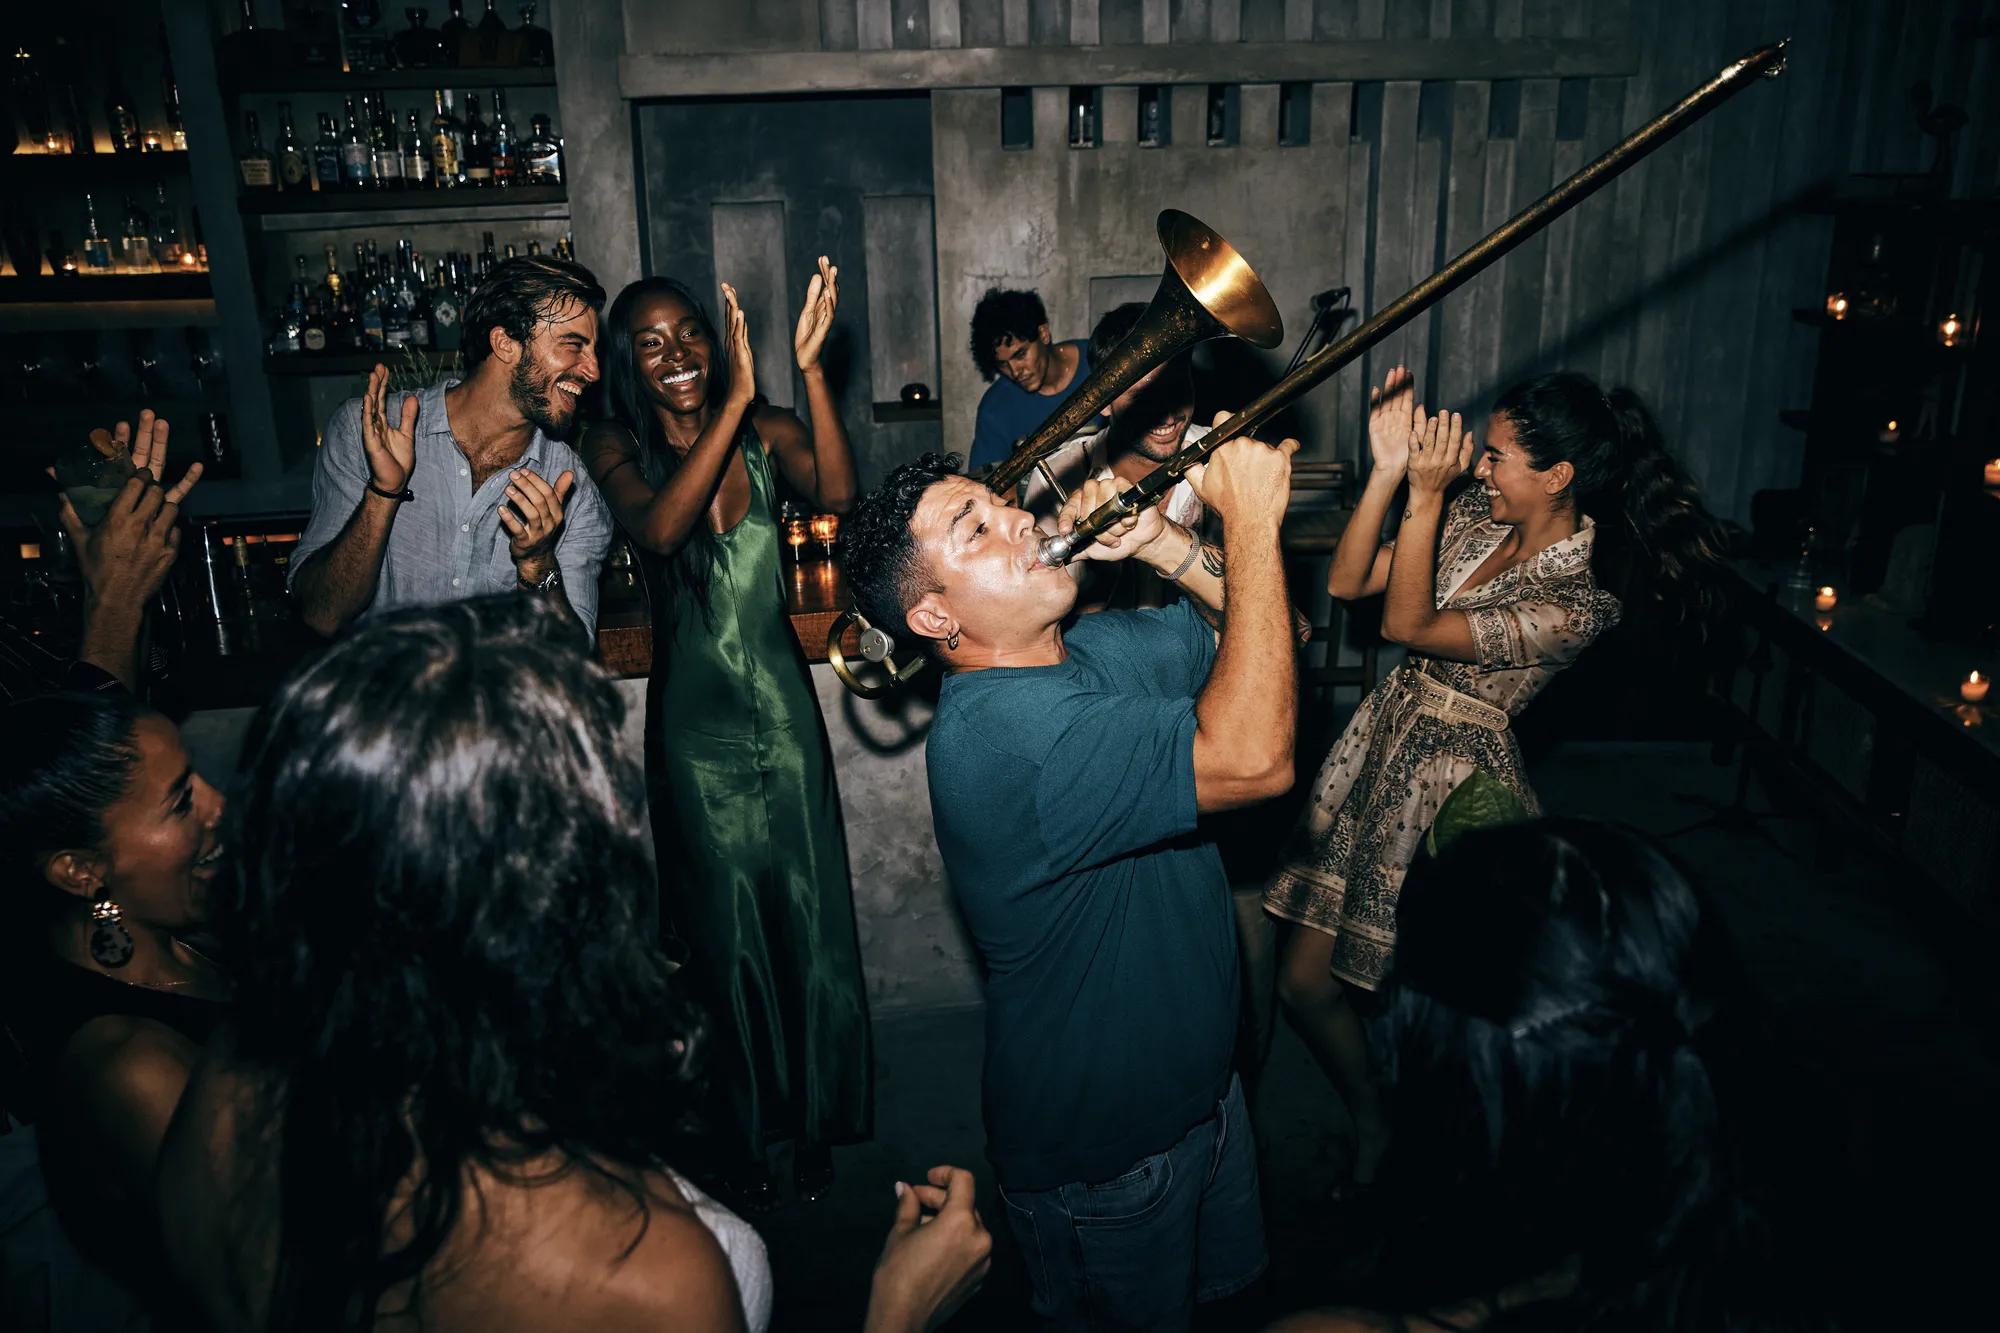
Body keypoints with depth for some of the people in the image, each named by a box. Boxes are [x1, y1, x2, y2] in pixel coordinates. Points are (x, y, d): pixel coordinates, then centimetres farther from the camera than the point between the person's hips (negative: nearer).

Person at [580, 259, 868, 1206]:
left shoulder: (766, 434, -2)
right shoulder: (615, 449, -4)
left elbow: (838, 492, -21)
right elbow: (658, 529, -26)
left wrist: (810, 369, -29)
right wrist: (734, 402, -32)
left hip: (782, 702, 1)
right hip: (695, 717, 0)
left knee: (807, 909, 8)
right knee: (725, 924, 11)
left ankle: (816, 1116, 30)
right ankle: (744, 1135, 32)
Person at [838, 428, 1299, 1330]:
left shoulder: (1108, 647, -5)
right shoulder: (996, 731, -35)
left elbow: (1263, 638, 3)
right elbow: (1255, 756, -42)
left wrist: (1161, 542, -14)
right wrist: (1251, 520, -35)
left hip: (1199, 1084, 8)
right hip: (1104, 1154, -8)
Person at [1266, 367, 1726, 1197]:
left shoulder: (1583, 602, -20)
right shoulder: (1478, 514, 1)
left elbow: (1407, 626, -24)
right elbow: (1347, 582, -3)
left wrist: (1425, 493, -30)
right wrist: (1389, 471, -12)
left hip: (1454, 786, -7)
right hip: (1379, 744, 7)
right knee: (1304, 981, 12)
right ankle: (1374, 1129, 38)